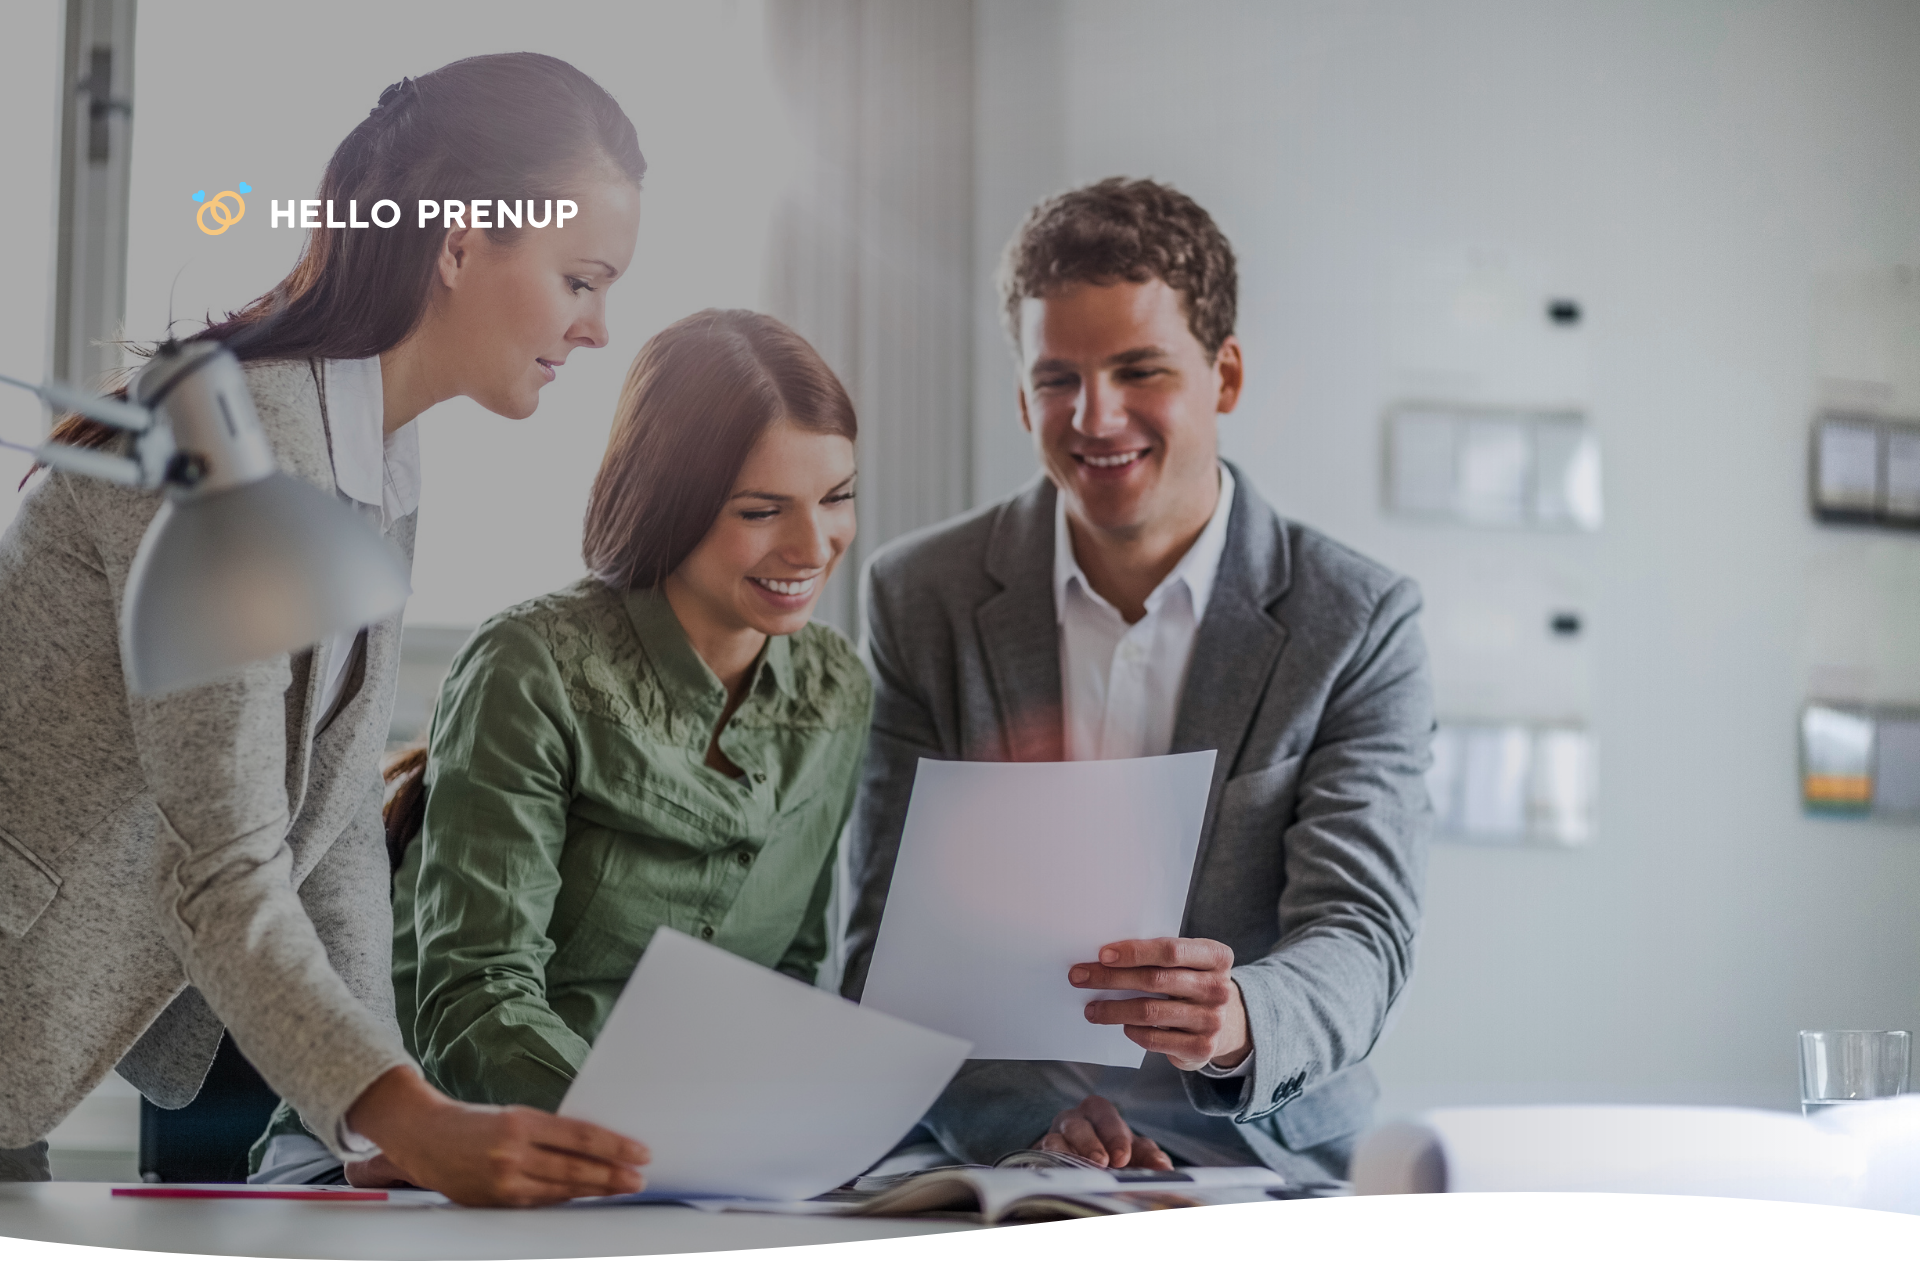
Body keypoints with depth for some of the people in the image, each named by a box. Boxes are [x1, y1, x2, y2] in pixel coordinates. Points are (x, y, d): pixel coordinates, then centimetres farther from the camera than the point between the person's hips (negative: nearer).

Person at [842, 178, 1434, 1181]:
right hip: (985, 1166, 0)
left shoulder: (1357, 621, 3)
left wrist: (1242, 1020, -30)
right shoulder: (919, 599, 5)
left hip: (1259, 1168, 0)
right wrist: (1023, 1114, -19)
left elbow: (1359, 931, -7)